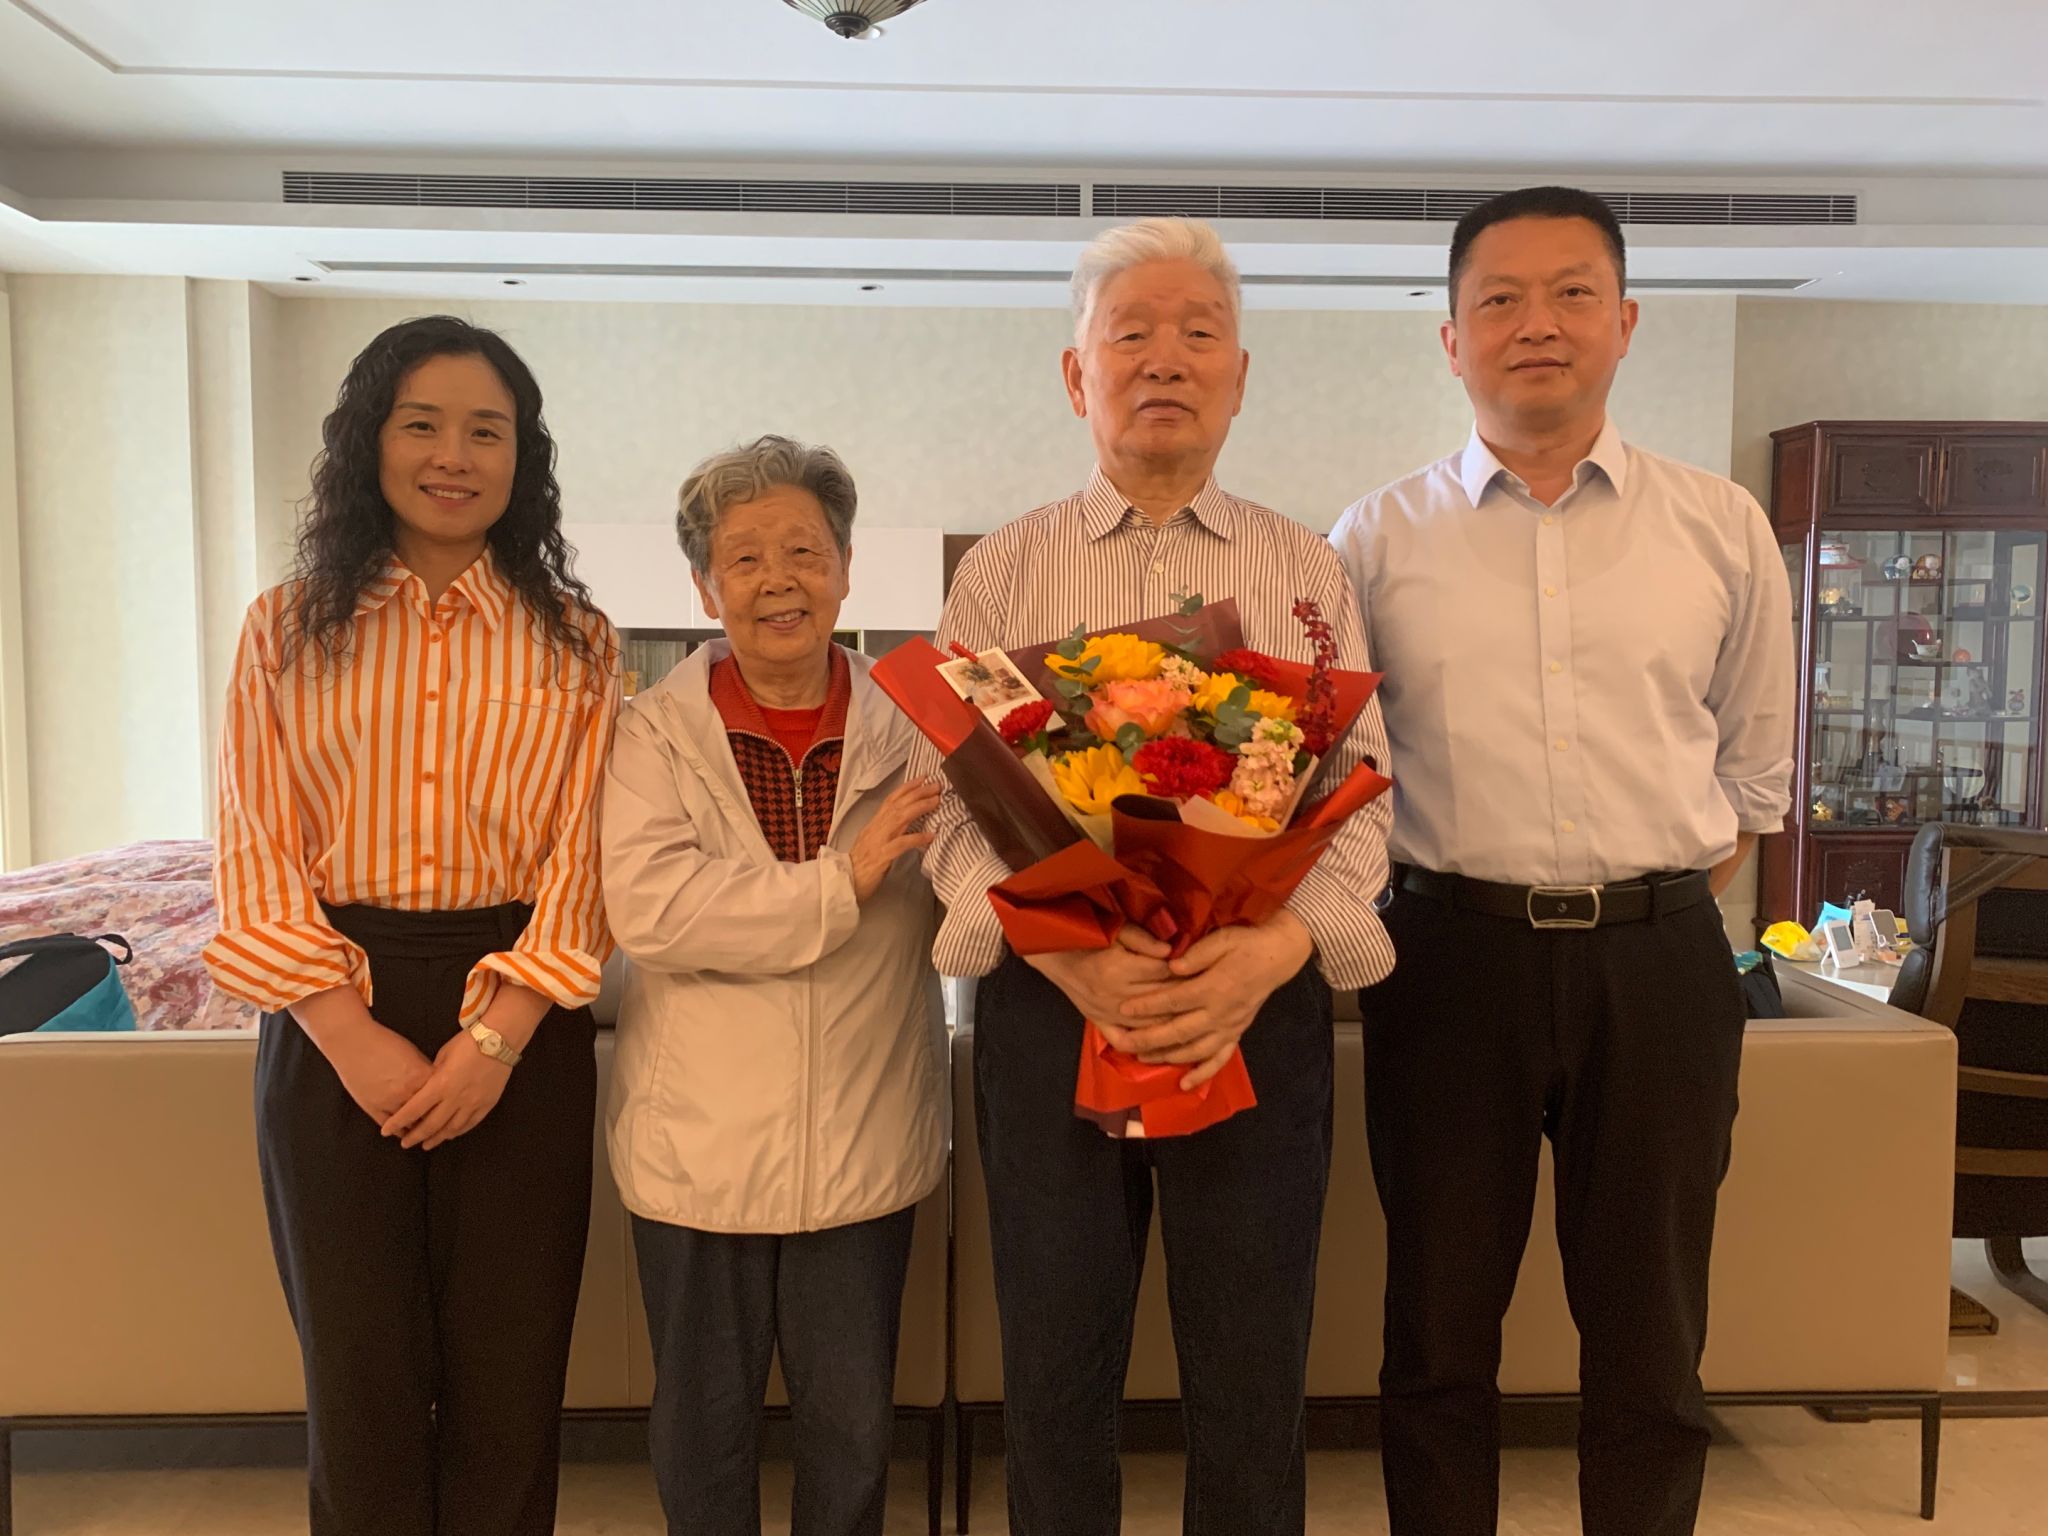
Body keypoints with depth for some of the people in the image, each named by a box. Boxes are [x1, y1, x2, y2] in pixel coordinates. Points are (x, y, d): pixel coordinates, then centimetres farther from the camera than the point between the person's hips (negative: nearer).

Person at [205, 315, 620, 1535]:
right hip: (334, 1023, 1)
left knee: (509, 1375, 7)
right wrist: (352, 1034, -11)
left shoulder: (575, 641, 3)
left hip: (520, 1023, 0)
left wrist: (497, 1036, -13)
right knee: (361, 1371, 9)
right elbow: (259, 855, 0)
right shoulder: (290, 629, 4)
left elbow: (584, 859, -2)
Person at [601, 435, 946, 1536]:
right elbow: (645, 907, -19)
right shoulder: (656, 731, -4)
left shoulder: (910, 727, 0)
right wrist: (840, 884, -21)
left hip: (865, 1143, 1)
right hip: (700, 1145, -1)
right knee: (704, 1420, 18)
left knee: (853, 1422, 17)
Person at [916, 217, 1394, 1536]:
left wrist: (1270, 953, -18)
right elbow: (951, 801, -2)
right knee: (1057, 1373, 11)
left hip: (1261, 1005, 1)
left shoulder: (1308, 571, 8)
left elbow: (1360, 797, 1)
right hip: (1050, 1000, 0)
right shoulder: (1002, 572, 6)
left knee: (1253, 1378, 10)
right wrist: (1066, 954, -19)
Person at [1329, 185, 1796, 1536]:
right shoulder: (1379, 541, 2)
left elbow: (1754, 770, 14)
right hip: (1453, 955, -1)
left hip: (1660, 962, 1)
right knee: (1440, 1335, 12)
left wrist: (1661, 912, 7)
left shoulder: (1722, 530, 6)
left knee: (1651, 1343, 14)